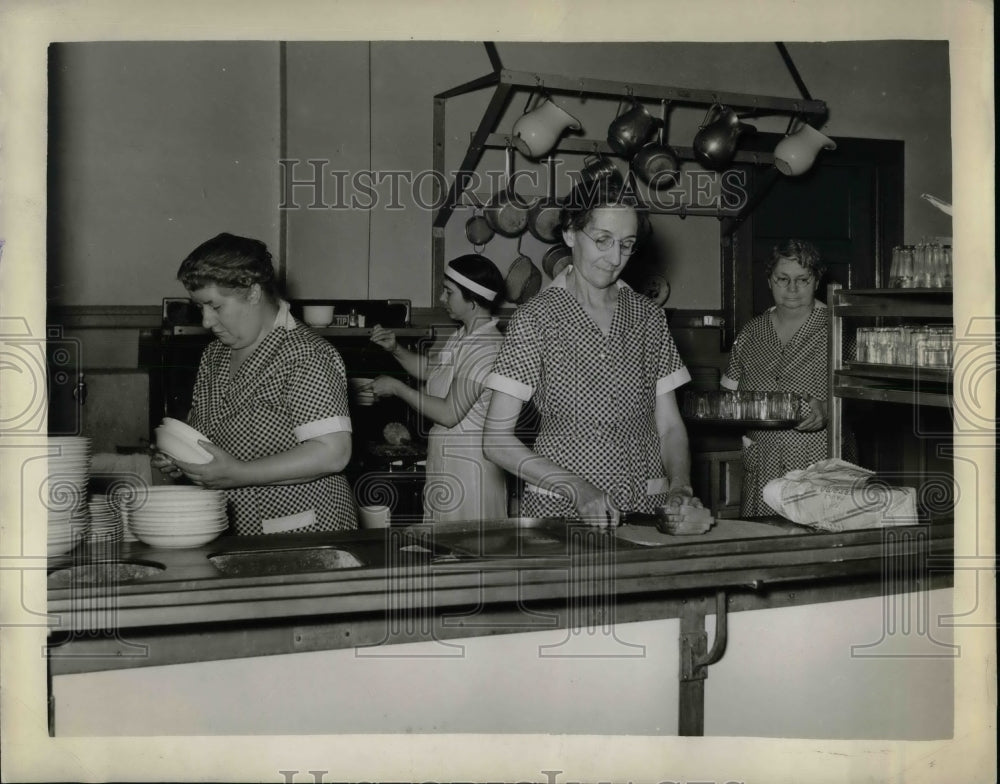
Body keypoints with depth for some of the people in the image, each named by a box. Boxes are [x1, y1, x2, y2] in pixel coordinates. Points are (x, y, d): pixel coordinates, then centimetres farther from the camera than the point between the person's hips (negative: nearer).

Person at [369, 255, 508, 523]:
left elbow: (449, 414, -22)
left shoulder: (487, 347, -19)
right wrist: (395, 349, 10)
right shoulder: (462, 338, 11)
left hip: (468, 467, -9)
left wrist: (396, 387, -12)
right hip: (445, 460, 10)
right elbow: (429, 369, 28)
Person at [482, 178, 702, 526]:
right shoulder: (536, 318, -2)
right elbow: (497, 438, -5)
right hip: (560, 509, -3)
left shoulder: (649, 317, 10)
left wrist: (680, 487, -9)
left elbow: (668, 425, 10)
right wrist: (574, 487, -17)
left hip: (647, 508, 3)